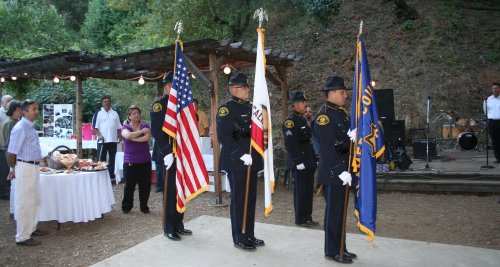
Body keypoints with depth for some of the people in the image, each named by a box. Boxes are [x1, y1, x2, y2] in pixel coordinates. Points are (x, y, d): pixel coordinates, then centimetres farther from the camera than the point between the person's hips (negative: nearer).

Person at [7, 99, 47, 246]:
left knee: (35, 200, 20)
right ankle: (22, 237, 11)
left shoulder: (31, 127, 10)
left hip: (33, 167, 9)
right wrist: (14, 169, -2)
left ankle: (31, 228, 36)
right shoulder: (20, 128, -18)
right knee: (25, 203, 0)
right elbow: (12, 153, -17)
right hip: (25, 168, -9)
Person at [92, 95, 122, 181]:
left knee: (112, 158, 8)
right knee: (101, 159, -2)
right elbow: (94, 126, -3)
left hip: (113, 140, 3)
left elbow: (118, 126, 16)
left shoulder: (115, 113, 14)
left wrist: (119, 135, 5)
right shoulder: (98, 113, 2)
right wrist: (99, 135, -14)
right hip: (102, 140, -3)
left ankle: (111, 175, 15)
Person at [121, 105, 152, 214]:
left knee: (145, 185, 4)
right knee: (129, 185, 3)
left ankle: (144, 206, 18)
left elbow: (146, 138, -14)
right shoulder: (125, 127, 2)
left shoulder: (145, 126, 5)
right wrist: (142, 131, -18)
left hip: (145, 161, 2)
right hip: (130, 162, -1)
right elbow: (128, 135, -20)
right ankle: (126, 206, 19)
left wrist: (133, 138, -12)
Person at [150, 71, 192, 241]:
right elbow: (156, 131, -15)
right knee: (170, 192, -1)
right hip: (167, 154, -6)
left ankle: (178, 225, 23)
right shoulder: (159, 104, -6)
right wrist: (166, 153, -20)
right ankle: (169, 229, 11)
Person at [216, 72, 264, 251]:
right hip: (236, 162, -8)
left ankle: (249, 235, 25)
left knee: (251, 199, 13)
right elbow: (224, 136, -18)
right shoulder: (226, 109, -9)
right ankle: (239, 239, 13)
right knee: (239, 200, 1)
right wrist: (242, 155, -22)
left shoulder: (250, 108, 15)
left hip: (252, 161, 8)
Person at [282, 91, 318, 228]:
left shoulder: (303, 119, 17)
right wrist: (298, 161, -22)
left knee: (308, 190, 13)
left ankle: (307, 217, 23)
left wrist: (313, 160, 18)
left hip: (309, 163, 9)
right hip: (301, 164, -9)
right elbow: (290, 144, -20)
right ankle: (301, 219, 9)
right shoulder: (290, 121, -13)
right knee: (301, 191, -1)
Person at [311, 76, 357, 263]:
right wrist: (340, 171, -25)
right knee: (334, 211, 1)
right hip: (333, 172, -9)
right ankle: (332, 251, 14)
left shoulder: (341, 112, 13)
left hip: (343, 170, 9)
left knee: (340, 210, 16)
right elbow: (327, 148, -23)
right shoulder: (324, 115, -15)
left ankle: (340, 248, 27)